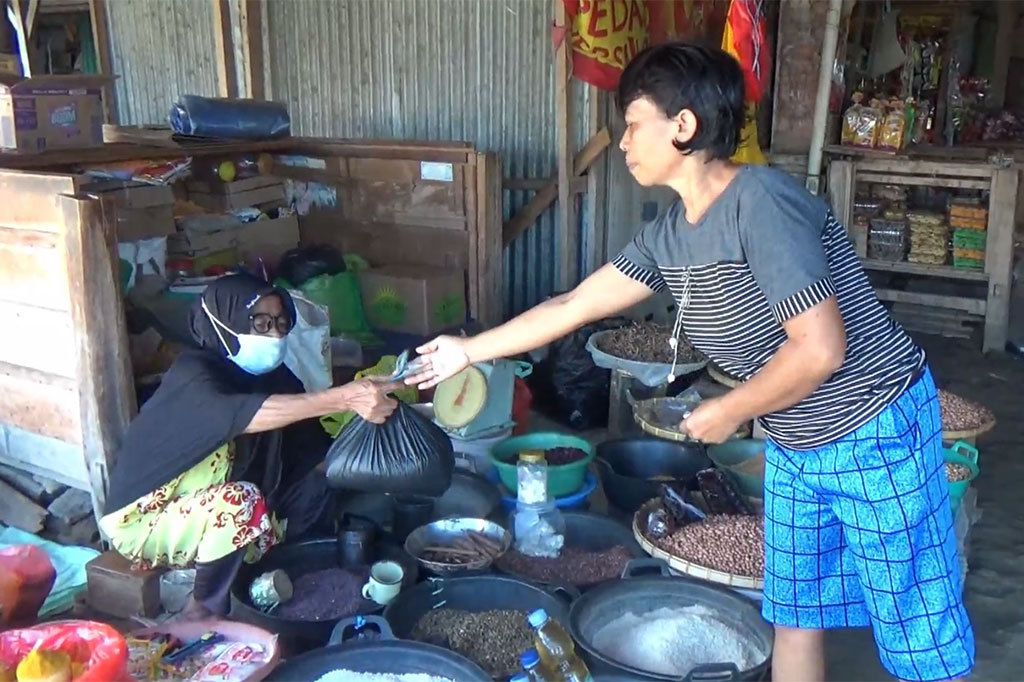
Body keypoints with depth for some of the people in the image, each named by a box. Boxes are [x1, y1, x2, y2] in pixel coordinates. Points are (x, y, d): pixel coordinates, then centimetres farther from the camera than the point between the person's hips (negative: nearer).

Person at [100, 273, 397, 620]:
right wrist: (344, 398, -58)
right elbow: (241, 415, -48)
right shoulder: (192, 374, -26)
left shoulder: (272, 376, -5)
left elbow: (314, 451, -5)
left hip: (214, 511, 7)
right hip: (145, 519, -7)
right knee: (241, 500, -34)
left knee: (322, 486, -5)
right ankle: (204, 611, -12)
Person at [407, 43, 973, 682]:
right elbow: (573, 305, 10)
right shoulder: (669, 235, 0)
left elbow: (820, 349, -28)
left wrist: (728, 412, -14)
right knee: (794, 618, 17)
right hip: (795, 448, 8)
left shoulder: (761, 201, -25)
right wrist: (469, 350, 14)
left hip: (876, 436, -8)